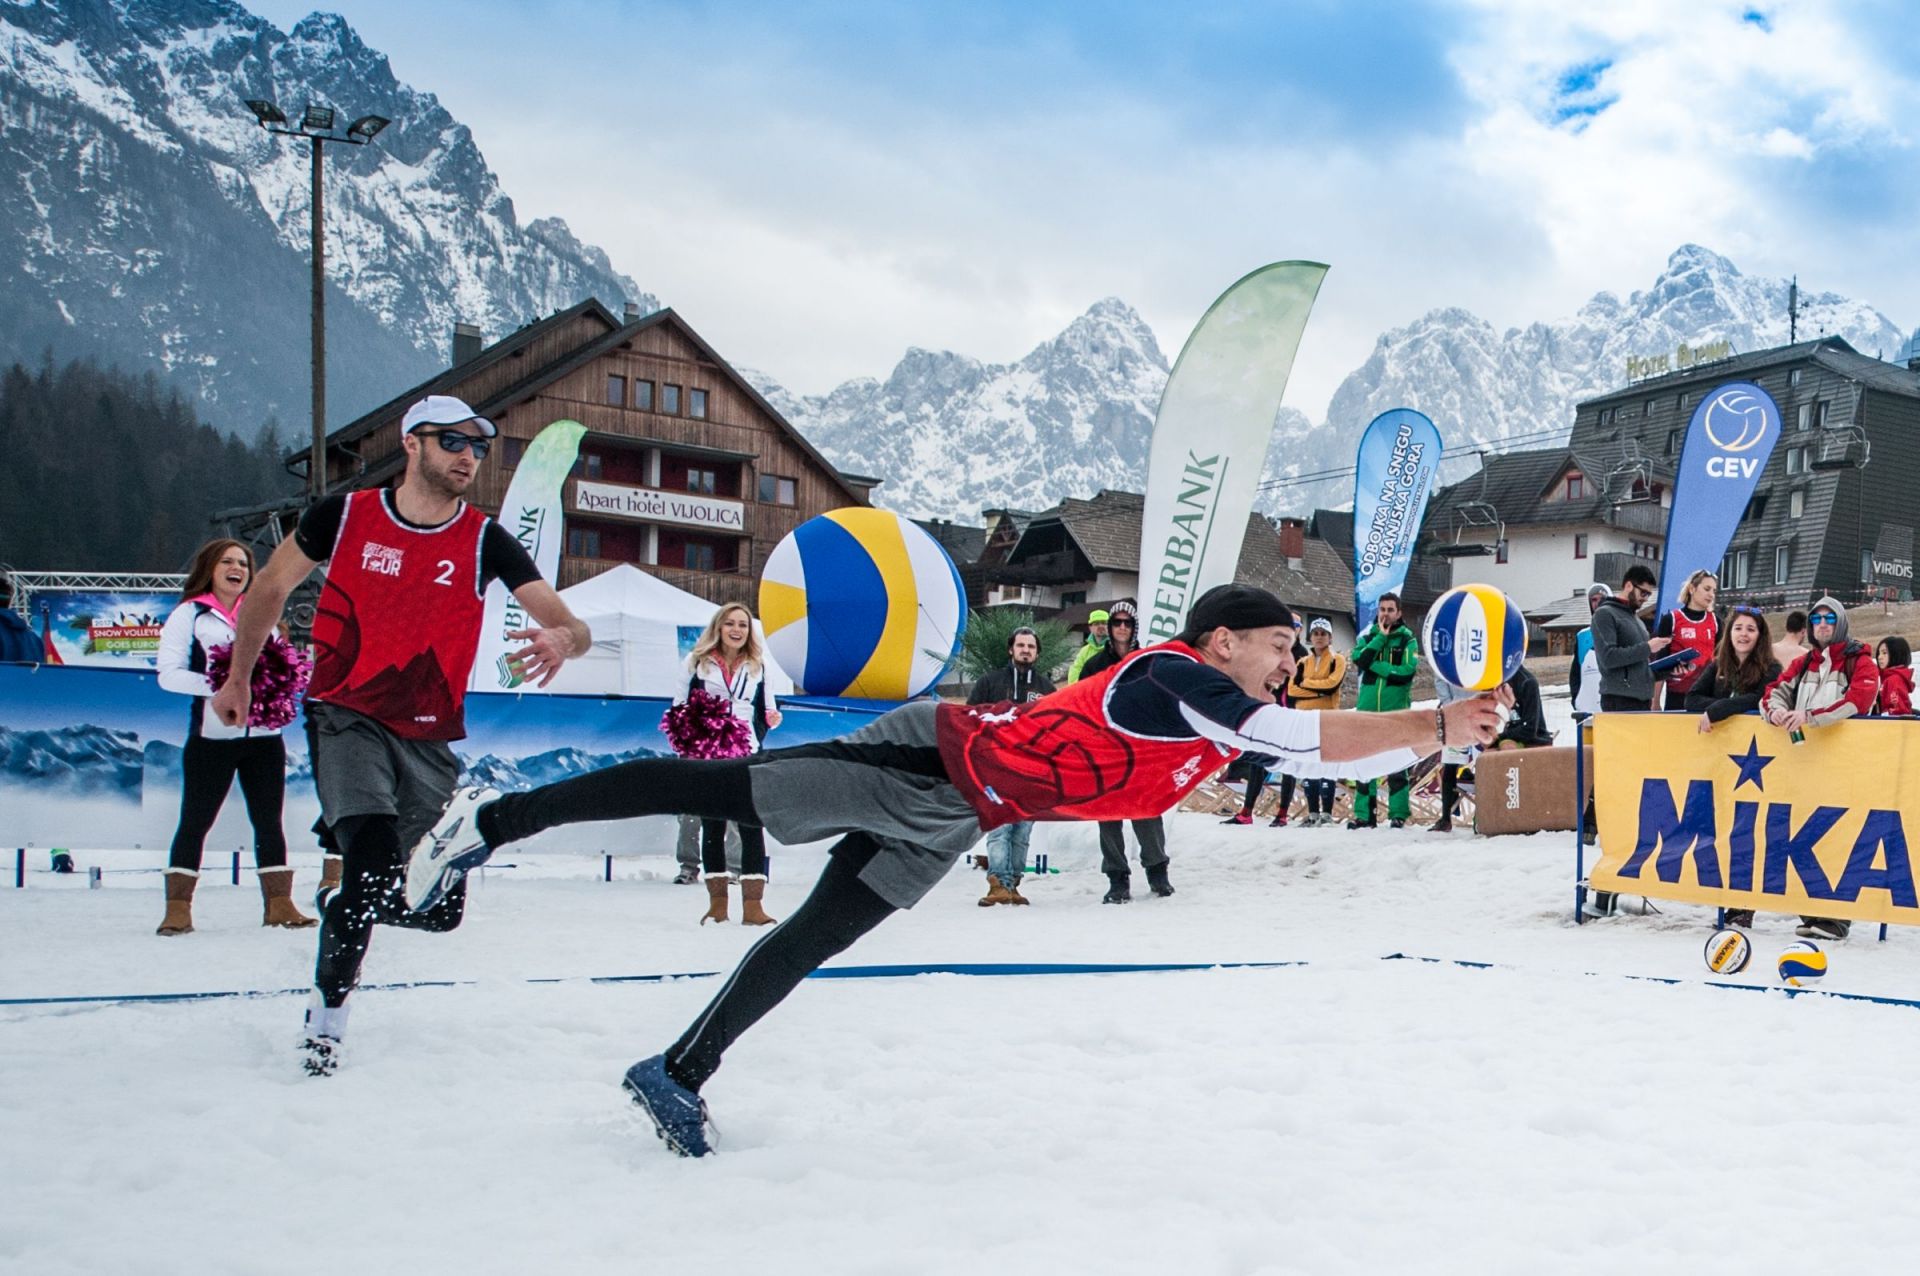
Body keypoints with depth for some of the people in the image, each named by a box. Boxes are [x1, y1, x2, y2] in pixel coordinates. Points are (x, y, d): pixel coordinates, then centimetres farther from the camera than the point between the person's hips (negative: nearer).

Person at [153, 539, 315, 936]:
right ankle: (178, 908, 5)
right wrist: (217, 685, -19)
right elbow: (168, 673, -6)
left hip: (264, 735, 4)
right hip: (212, 736, -4)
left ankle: (279, 903, 12)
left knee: (269, 820, 6)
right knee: (195, 820, -1)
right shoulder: (189, 615, 2)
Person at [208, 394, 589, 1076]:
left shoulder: (486, 541, -5)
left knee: (439, 908, 2)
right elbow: (272, 585, 12)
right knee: (375, 856, -26)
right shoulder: (344, 515, -5)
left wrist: (560, 640, -37)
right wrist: (238, 677, 17)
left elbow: (571, 626, -12)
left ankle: (345, 903, 37)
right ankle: (326, 1016, -5)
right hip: (347, 717, -3)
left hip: (429, 739, 3)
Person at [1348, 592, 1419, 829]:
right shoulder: (1368, 637, 13)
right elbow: (1359, 659, -7)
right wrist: (1381, 638, -9)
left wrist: (1375, 665, -9)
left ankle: (1399, 813, -1)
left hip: (1396, 710, -3)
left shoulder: (1408, 639, 3)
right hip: (1368, 708, 3)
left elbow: (1407, 671, -12)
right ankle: (1364, 813, 7)